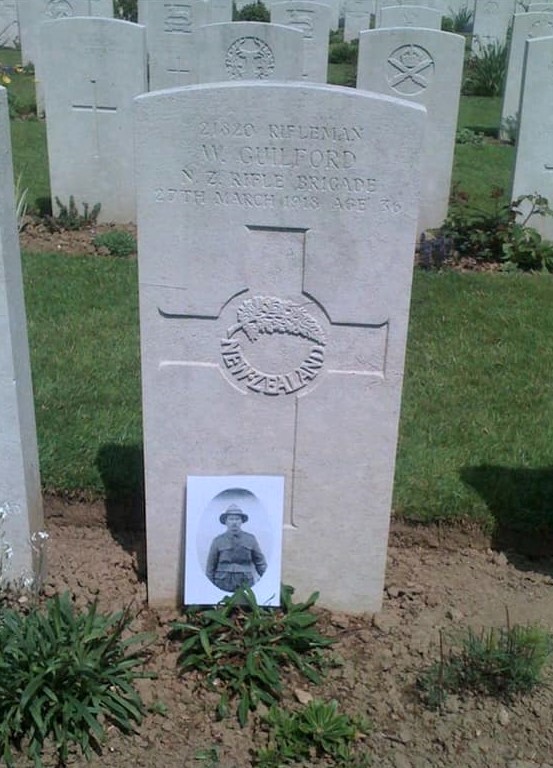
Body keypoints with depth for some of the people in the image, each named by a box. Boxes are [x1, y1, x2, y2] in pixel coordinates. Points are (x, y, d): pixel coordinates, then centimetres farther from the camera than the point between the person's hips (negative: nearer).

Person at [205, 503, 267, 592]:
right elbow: (210, 567, 6)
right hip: (223, 587, -1)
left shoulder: (250, 539, 6)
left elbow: (260, 562, 8)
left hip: (245, 586, 1)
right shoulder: (218, 541, 3)